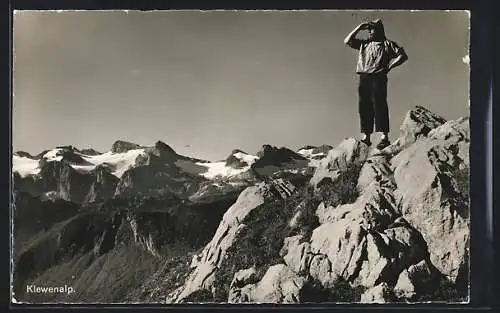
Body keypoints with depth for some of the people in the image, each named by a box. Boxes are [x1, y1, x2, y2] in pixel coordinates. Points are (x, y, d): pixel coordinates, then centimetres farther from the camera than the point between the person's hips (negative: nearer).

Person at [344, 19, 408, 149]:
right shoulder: (364, 44, 23)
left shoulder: (387, 44, 10)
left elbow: (402, 55, 4)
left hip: (378, 79, -5)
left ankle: (384, 137, -16)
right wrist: (359, 27, 16)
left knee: (379, 106, -13)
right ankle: (366, 137, 2)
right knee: (364, 108, 0)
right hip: (363, 79, 5)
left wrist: (388, 65, -5)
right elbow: (347, 41, 22)